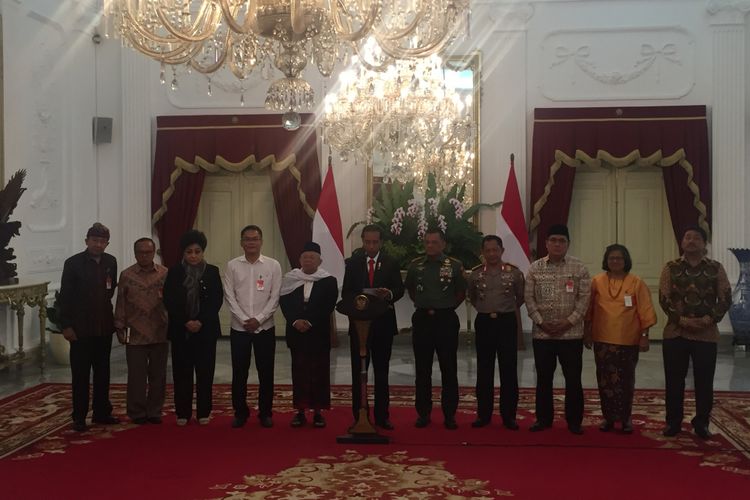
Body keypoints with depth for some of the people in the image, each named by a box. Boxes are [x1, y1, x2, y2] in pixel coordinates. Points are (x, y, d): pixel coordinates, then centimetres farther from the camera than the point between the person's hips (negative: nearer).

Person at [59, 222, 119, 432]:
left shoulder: (111, 262, 4)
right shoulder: (73, 263, -8)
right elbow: (65, 296, -9)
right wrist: (66, 326, -12)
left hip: (104, 327, 4)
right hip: (80, 328, -4)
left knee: (102, 372, 12)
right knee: (80, 375, 3)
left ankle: (101, 412, 22)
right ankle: (79, 418, 11)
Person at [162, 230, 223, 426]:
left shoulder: (212, 271, 3)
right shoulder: (174, 272, 2)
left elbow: (217, 300, -2)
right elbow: (169, 301, -3)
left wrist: (201, 322, -14)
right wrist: (185, 322, -13)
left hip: (206, 329, 0)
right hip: (180, 330, 0)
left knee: (205, 372, 2)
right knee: (182, 372, 3)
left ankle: (203, 412, 11)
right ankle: (183, 413, 12)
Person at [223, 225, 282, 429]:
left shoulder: (273, 265, -1)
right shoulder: (232, 265, 1)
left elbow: (275, 297, -4)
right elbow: (229, 296, -3)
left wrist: (259, 319, -12)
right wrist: (244, 319, -12)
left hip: (265, 327, 0)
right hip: (239, 328, 1)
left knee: (266, 372, 5)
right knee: (239, 372, 6)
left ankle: (265, 412, 18)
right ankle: (240, 412, 19)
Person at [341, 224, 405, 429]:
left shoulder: (391, 263, 4)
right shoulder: (352, 263, 4)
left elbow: (399, 289, -5)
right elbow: (346, 292, 0)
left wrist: (389, 294, -27)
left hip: (383, 323, 0)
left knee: (382, 372, 7)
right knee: (358, 371, 4)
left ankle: (382, 416, 13)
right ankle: (358, 417, 10)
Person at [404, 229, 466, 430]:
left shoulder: (454, 265, -4)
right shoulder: (415, 265, 4)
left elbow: (461, 292, 6)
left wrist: (447, 307, 5)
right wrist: (423, 305, 11)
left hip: (446, 320, -2)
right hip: (422, 319, 2)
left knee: (449, 369, 3)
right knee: (422, 369, 7)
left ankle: (449, 415, 10)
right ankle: (423, 413, 16)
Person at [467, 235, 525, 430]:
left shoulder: (514, 272, -3)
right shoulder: (475, 274, 2)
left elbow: (521, 297, 10)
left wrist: (509, 310, 10)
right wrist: (485, 310, 12)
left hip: (507, 322, -1)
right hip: (484, 323, 2)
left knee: (508, 370, 1)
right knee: (484, 370, 6)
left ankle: (508, 415, 10)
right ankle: (483, 414, 15)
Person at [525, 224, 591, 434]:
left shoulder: (579, 268, 0)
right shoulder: (535, 268, 5)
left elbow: (584, 298, -4)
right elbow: (529, 298, 2)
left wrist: (568, 322, -12)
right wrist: (540, 322, -9)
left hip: (571, 333, -1)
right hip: (542, 333, 1)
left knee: (573, 379, 3)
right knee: (543, 378, 9)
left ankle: (574, 421, 15)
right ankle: (543, 418, 21)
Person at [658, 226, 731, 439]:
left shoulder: (716, 268, 4)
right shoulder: (671, 268, 4)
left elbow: (725, 299, 0)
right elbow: (664, 299, -2)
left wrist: (708, 320, -13)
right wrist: (682, 320, -14)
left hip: (706, 334, 0)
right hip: (675, 332, 0)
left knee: (704, 381, 4)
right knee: (674, 380, 5)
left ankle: (701, 422, 18)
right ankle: (673, 422, 16)